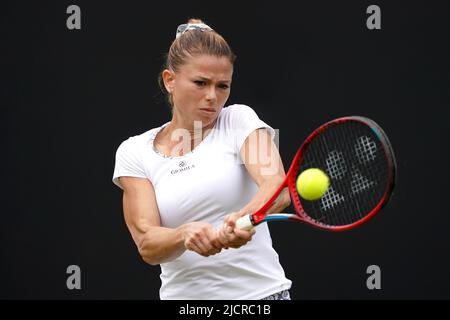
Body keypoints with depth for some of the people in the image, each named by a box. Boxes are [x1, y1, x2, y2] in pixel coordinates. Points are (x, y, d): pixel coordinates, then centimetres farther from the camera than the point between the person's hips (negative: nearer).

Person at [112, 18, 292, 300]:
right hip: (184, 293, 1)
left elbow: (278, 190, -20)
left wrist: (245, 218, -40)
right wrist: (185, 235, -31)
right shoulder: (134, 153, 0)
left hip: (261, 290, -1)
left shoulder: (240, 120, -2)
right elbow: (147, 246, -11)